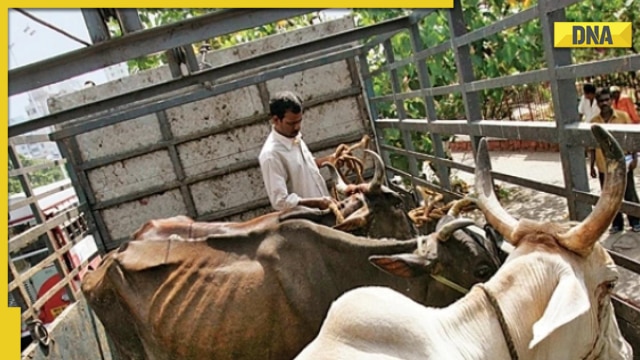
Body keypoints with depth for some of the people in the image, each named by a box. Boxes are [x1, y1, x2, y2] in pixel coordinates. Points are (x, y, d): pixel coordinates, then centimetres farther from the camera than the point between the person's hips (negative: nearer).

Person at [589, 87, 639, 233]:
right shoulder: (593, 122, -2)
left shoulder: (623, 116, -5)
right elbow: (593, 146, 5)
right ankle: (617, 224, 25)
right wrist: (592, 166, 5)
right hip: (604, 167, 2)